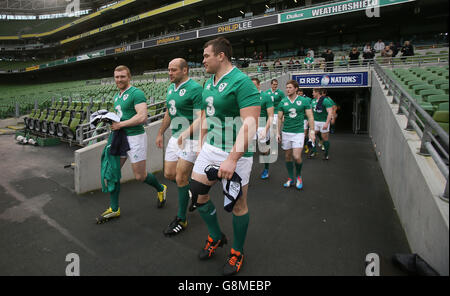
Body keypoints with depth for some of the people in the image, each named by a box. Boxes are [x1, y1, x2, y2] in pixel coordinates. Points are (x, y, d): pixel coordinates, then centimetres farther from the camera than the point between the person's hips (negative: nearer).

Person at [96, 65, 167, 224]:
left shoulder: (136, 93, -12)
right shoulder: (117, 96, 16)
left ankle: (161, 189, 31)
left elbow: (142, 117, -23)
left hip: (135, 137, -8)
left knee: (140, 176, 1)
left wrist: (120, 124, -19)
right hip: (120, 138, 9)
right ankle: (114, 209, 18)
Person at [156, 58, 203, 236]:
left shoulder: (195, 88, -15)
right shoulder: (171, 88, 12)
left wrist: (186, 133, -33)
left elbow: (201, 118, -21)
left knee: (181, 179, -4)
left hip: (190, 139, -8)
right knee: (169, 174, 12)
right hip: (175, 138, 9)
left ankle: (181, 220, 11)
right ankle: (192, 189, 39)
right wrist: (160, 133, 24)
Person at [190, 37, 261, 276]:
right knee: (197, 193, 11)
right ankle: (216, 237, 35)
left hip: (235, 152, -8)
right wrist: (201, 145, 17)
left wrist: (232, 159, -28)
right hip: (210, 149, 8)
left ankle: (237, 253, 30)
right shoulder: (208, 83, 11)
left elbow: (250, 124, -24)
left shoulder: (241, 82, -16)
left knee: (237, 204, 7)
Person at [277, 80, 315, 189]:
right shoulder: (283, 102, 4)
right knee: (288, 156, 8)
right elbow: (279, 118, 8)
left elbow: (310, 117, 1)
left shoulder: (304, 101, -1)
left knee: (297, 157, -11)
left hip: (298, 132, -3)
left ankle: (299, 176, 17)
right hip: (285, 133, 3)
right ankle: (290, 178, 23)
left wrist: (312, 131, -6)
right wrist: (278, 132, 4)